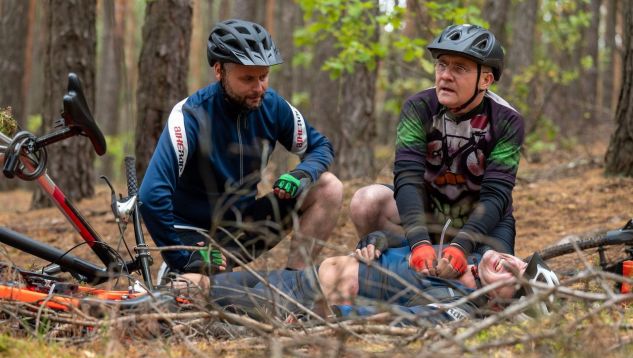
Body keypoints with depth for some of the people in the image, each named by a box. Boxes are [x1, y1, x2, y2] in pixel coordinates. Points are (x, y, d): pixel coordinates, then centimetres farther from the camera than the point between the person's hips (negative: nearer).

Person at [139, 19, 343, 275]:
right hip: (196, 233, -6)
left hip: (243, 224, 6)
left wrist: (304, 173, -17)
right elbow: (153, 196, -32)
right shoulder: (192, 114, -24)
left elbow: (321, 147, 8)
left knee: (328, 188, -9)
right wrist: (182, 259, -26)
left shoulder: (273, 107, -8)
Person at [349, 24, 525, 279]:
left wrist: (460, 247, -42)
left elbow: (495, 195, -25)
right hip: (427, 212, 0)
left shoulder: (507, 121, -17)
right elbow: (407, 177, -27)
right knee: (366, 202, -27)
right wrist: (420, 244, -44)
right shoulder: (418, 108, -15)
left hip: (483, 220, 0)